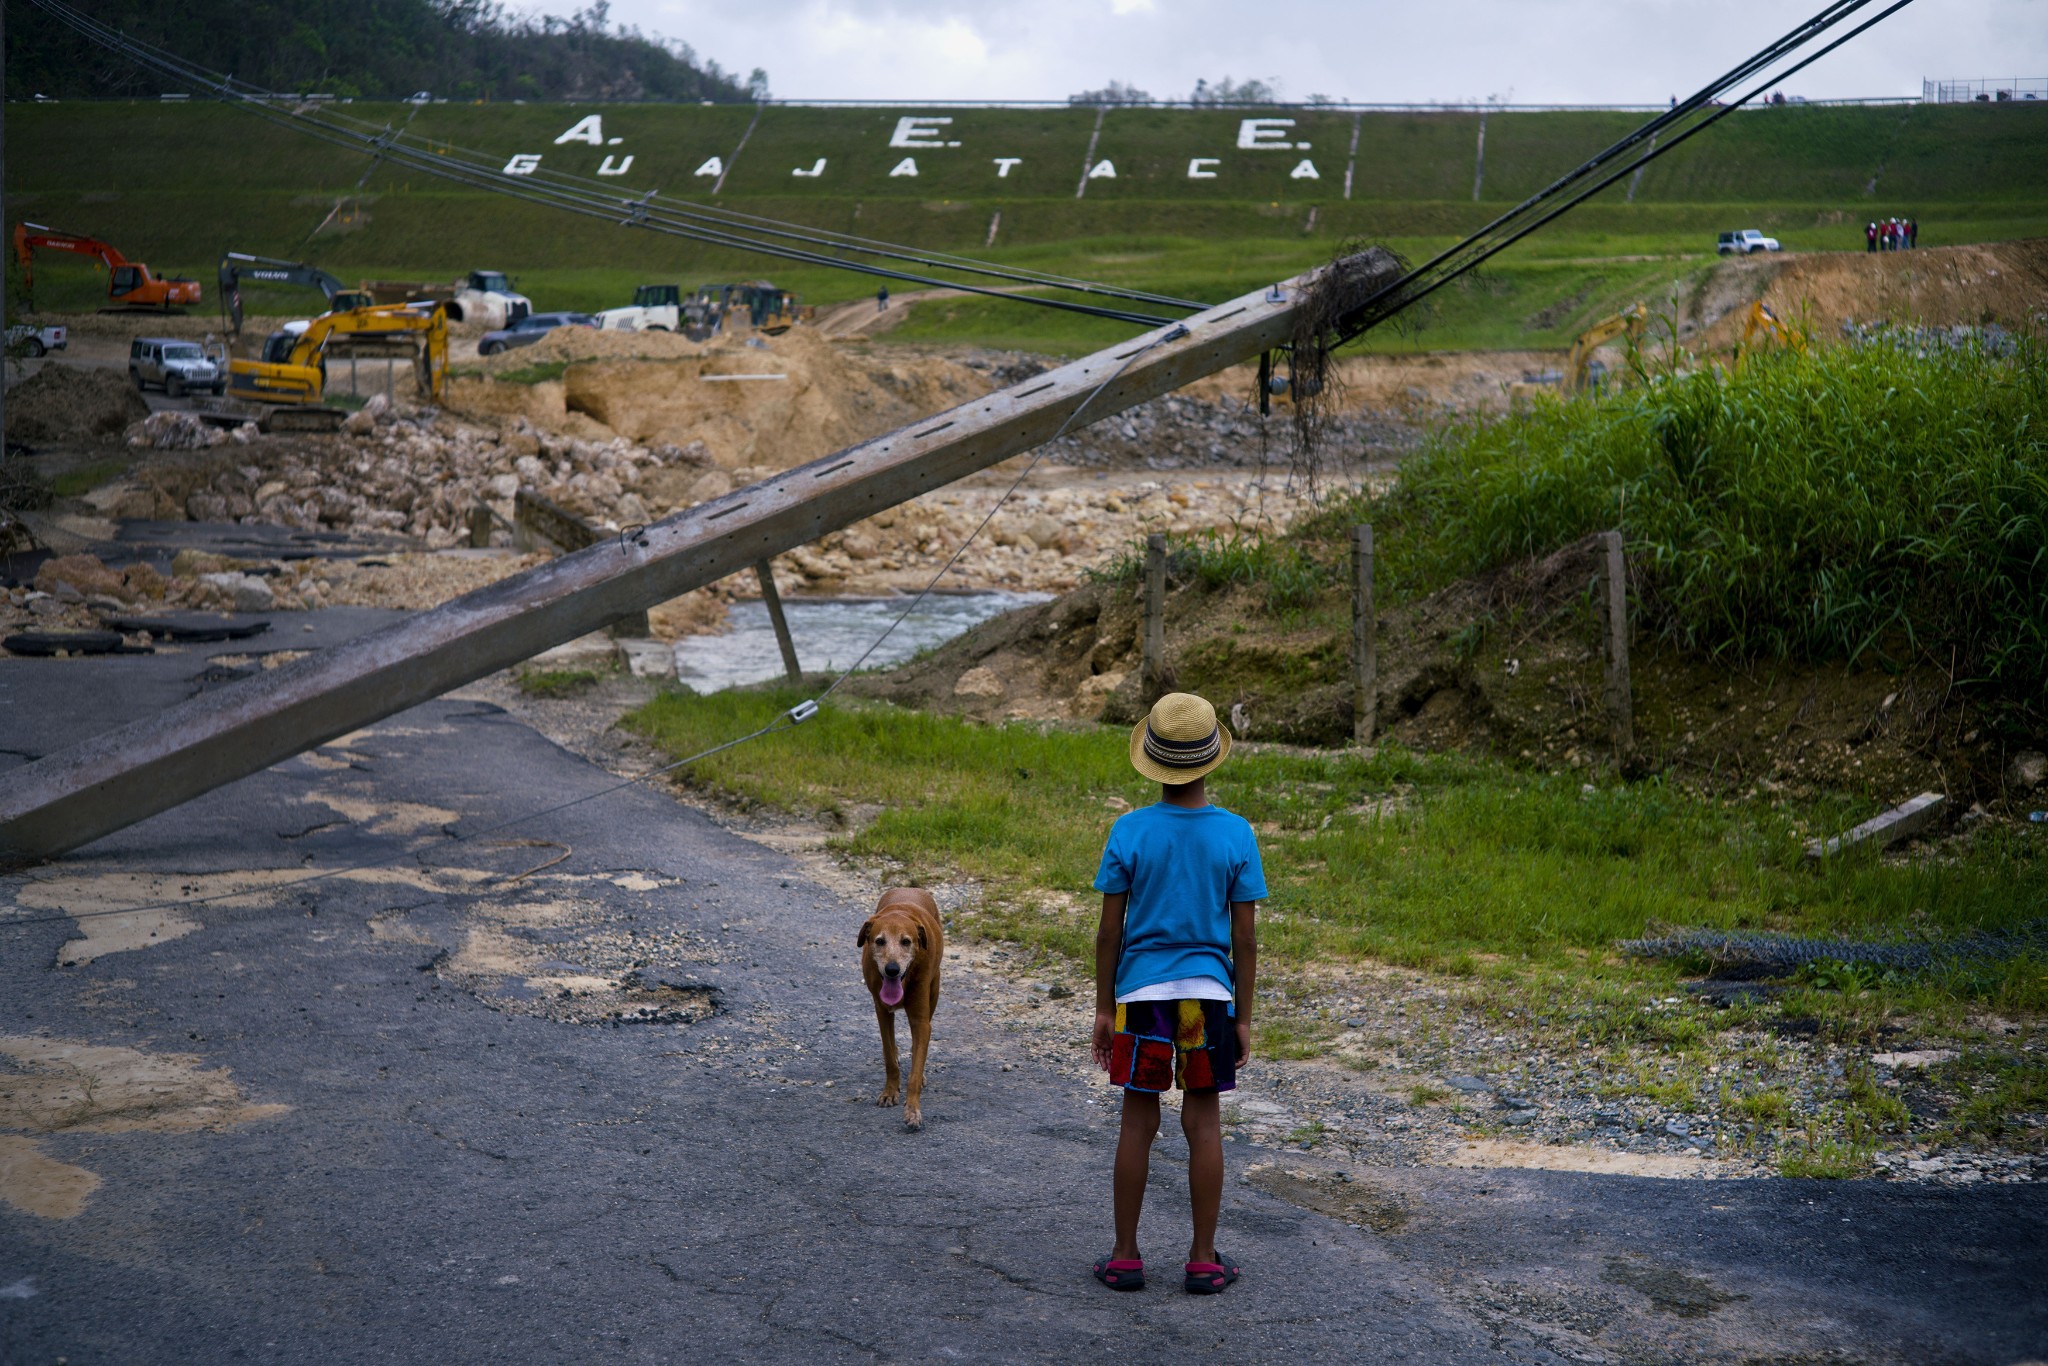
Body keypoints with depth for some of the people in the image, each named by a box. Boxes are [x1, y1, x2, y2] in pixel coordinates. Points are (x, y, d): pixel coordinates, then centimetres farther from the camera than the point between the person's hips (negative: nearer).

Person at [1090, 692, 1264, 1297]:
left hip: (1141, 994, 0)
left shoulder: (1130, 831, -6)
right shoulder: (1235, 834, -5)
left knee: (1138, 1121, 8)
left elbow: (1109, 931, -3)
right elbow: (1244, 939, -2)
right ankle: (1203, 1260, 12)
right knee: (1203, 1122, 8)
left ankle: (1125, 1257, 14)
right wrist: (1243, 1017, 7)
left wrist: (1104, 1008, 7)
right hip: (1210, 993, 0)